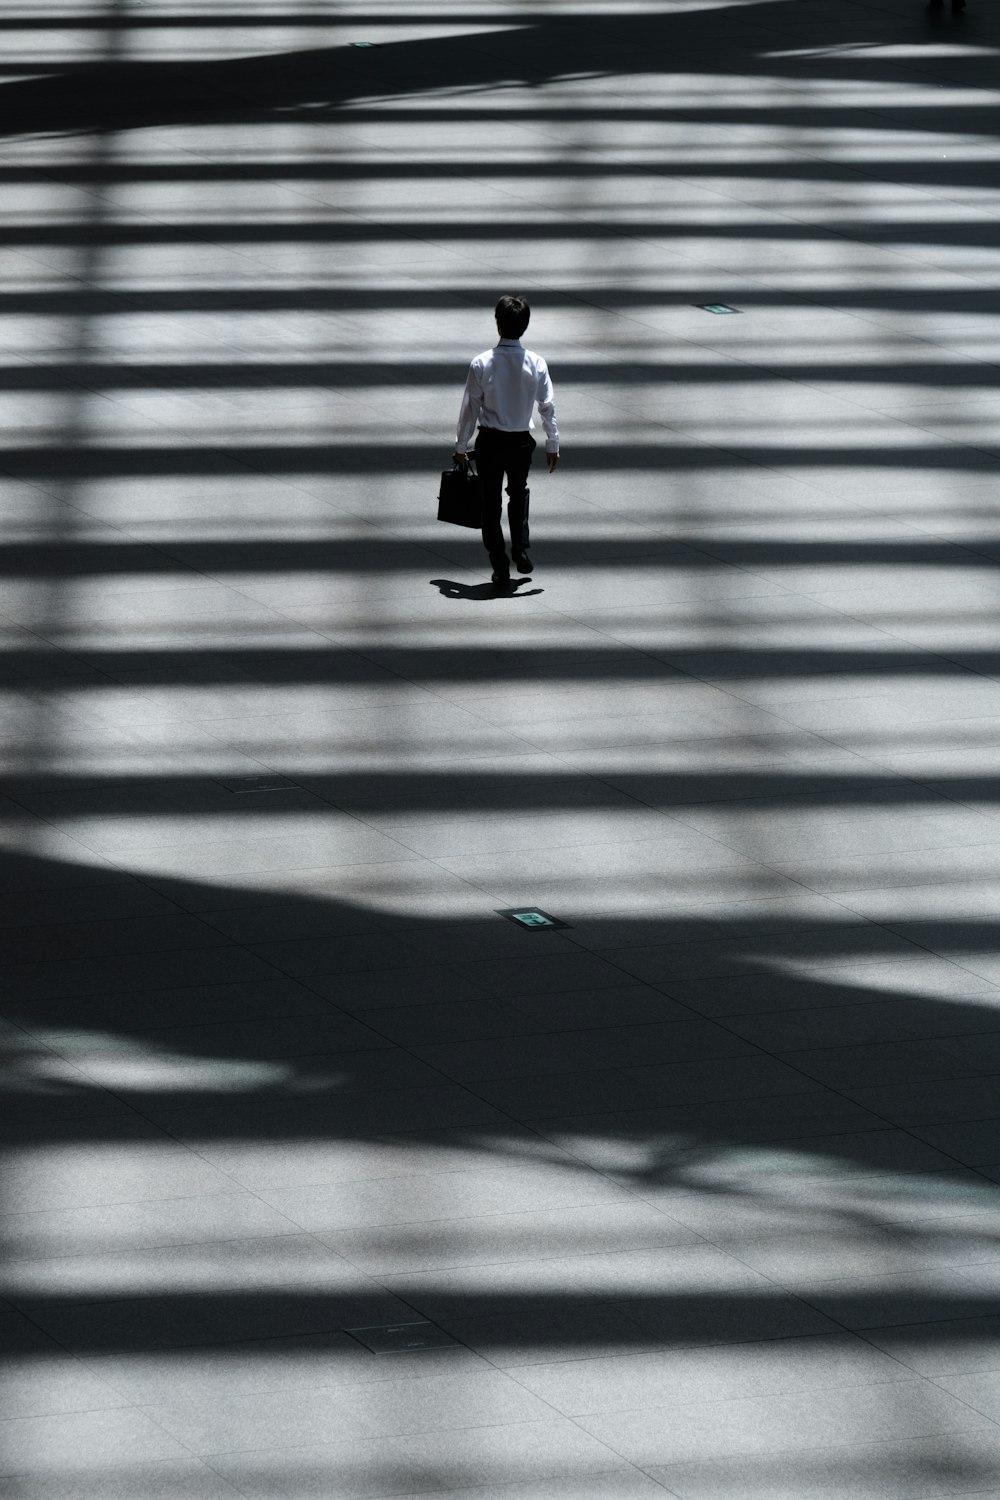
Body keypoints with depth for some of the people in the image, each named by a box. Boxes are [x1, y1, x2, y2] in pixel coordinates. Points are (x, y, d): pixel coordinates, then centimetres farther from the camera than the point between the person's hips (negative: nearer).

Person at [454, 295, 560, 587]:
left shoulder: (482, 363, -14)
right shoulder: (536, 363, -10)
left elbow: (470, 407, -8)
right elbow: (548, 407, -5)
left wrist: (461, 445, 4)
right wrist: (552, 445, 6)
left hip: (489, 442, -2)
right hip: (522, 442, 2)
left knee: (491, 503, 11)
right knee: (519, 493, 27)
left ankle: (500, 568, 11)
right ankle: (521, 549, 13)